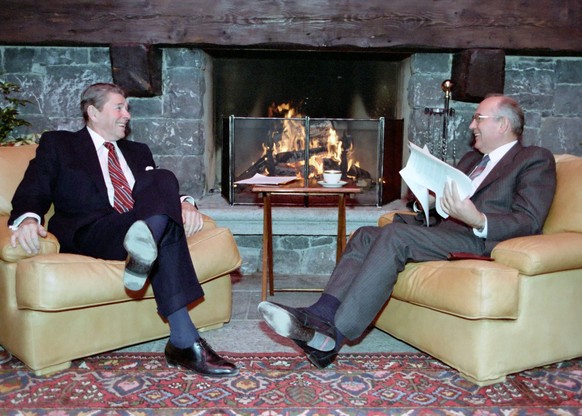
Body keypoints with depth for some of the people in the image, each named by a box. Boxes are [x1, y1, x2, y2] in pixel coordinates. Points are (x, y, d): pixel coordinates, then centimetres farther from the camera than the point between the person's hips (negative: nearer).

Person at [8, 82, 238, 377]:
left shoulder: (138, 152, 31)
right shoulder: (56, 144, 17)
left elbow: (161, 189, 20)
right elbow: (32, 194, 3)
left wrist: (183, 203, -7)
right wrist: (28, 219, -22)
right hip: (88, 233, -4)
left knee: (163, 178, -29)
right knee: (165, 231, -34)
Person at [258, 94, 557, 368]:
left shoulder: (536, 160, 5)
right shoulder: (472, 158, 29)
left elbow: (530, 221, -9)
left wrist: (478, 220, -27)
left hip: (482, 242, -8)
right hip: (445, 233, 8)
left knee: (395, 234, -29)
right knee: (366, 235, -11)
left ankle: (333, 337, -32)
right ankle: (321, 315, -27)